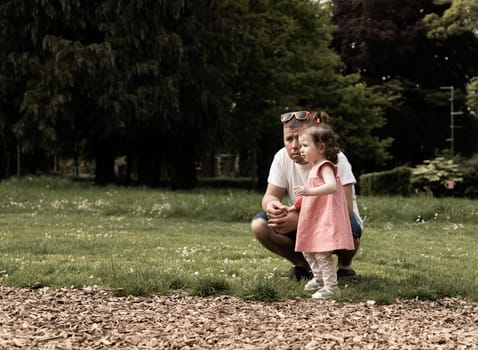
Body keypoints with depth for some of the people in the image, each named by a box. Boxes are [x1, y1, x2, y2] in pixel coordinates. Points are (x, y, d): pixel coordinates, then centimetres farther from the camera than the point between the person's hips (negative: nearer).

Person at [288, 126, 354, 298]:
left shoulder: (325, 166, -15)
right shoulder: (315, 168, 17)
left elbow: (332, 186, -34)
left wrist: (310, 191, -45)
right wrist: (296, 206, 35)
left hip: (325, 220, -11)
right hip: (313, 220, 11)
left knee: (322, 253, -10)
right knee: (307, 250, 20)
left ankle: (331, 286, 0)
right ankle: (319, 278, 37)